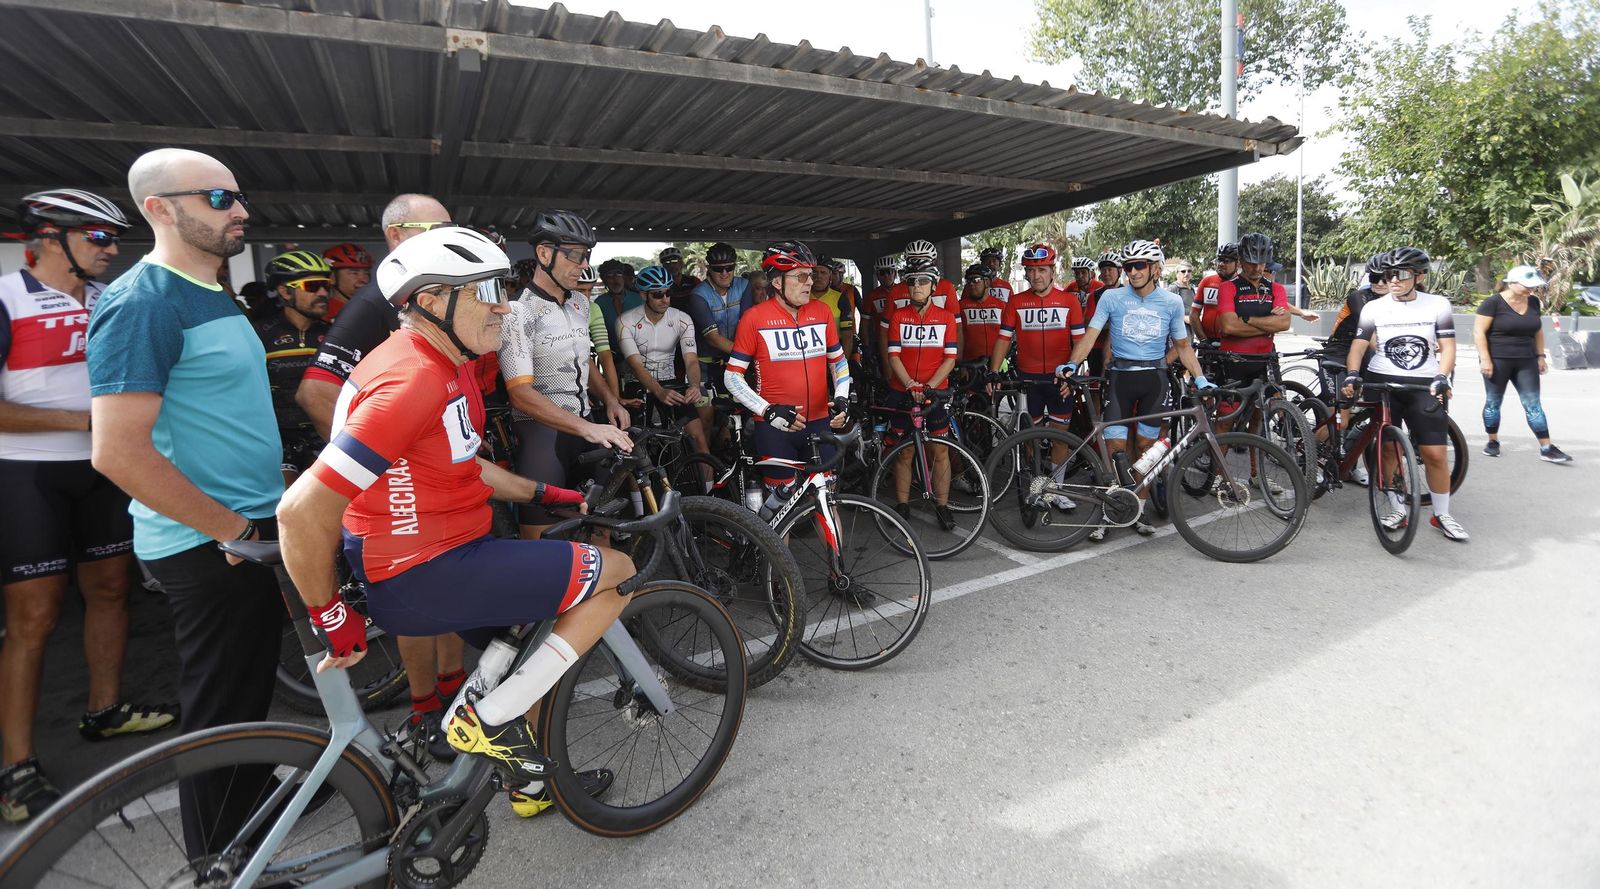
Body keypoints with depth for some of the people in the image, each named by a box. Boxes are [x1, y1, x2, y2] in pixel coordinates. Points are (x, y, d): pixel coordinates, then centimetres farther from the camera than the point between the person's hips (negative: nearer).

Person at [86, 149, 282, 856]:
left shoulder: (214, 296, 13)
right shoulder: (142, 303, -18)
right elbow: (118, 452, -24)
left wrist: (269, 500, 19)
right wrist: (234, 529, -19)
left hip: (248, 528, 9)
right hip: (208, 547, -9)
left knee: (251, 692, 23)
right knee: (219, 712, 6)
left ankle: (249, 803, 43)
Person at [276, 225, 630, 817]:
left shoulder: (441, 364, 7)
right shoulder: (414, 381, -26)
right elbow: (303, 513, -28)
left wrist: (543, 495, 15)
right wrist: (332, 621, -16)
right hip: (425, 580, -10)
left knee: (533, 647, 27)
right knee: (615, 574, -8)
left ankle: (530, 777, 46)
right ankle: (488, 719, 0)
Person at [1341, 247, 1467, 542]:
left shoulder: (1438, 305, 3)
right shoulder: (1374, 308, 2)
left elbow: (1447, 347, 0)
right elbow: (1358, 346, -4)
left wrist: (1441, 378, -16)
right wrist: (1352, 375, -22)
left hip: (1423, 386, 0)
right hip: (1382, 384, 0)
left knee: (1435, 453, -4)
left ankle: (1442, 515, 12)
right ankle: (1398, 510, 14)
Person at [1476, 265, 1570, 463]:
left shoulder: (1533, 302, 9)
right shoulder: (1493, 302, -10)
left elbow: (1538, 331, 19)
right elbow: (1479, 332, -13)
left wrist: (1540, 356, 14)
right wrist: (1485, 359, -18)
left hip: (1526, 362, 5)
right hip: (1497, 361, -5)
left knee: (1533, 404, 2)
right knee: (1493, 402, 6)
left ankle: (1546, 449, 2)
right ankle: (1493, 442, 19)